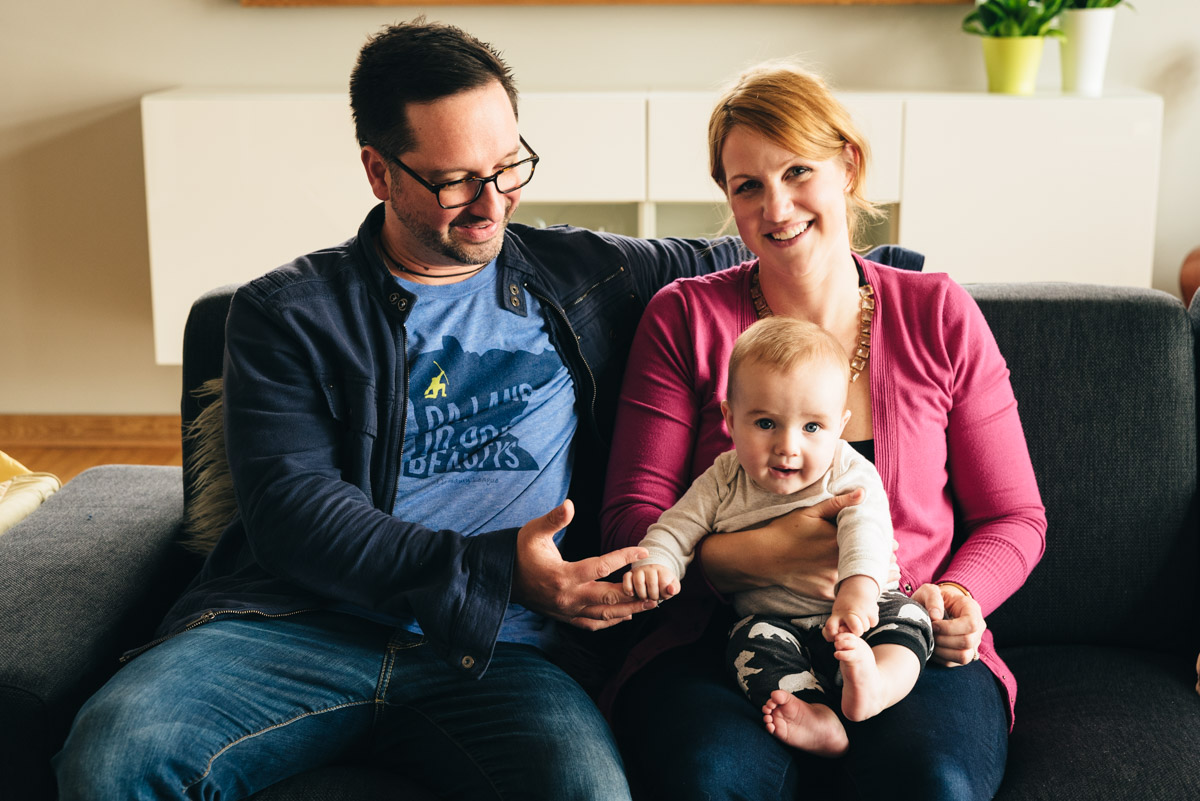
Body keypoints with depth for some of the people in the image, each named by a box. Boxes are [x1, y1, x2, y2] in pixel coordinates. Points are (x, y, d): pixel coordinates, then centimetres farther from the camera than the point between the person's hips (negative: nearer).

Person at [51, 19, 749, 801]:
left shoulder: (580, 277, 16)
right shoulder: (288, 313, 8)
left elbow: (729, 262, 29)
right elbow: (289, 507, -5)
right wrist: (491, 571, -13)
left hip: (497, 653, 1)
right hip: (303, 621, 0)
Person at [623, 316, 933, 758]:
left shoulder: (851, 477, -9)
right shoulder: (723, 482, -1)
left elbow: (866, 531, -26)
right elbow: (678, 527, 2)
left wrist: (857, 589, -47)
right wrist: (655, 563, -23)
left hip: (858, 620, -1)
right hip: (772, 620, 1)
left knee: (905, 615, -26)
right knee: (751, 641, -27)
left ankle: (874, 685, -50)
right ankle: (814, 717, -44)